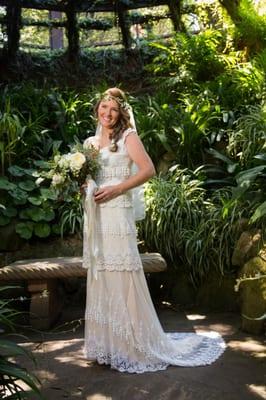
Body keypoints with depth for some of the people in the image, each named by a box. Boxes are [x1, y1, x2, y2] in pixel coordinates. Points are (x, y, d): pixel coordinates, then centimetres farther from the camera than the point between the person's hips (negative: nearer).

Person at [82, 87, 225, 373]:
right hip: (95, 216, 6)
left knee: (122, 276, -6)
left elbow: (148, 169, -10)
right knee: (100, 276, 8)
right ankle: (106, 342, 19)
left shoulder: (127, 137, 1)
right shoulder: (90, 142, 17)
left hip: (117, 214, -6)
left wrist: (116, 189, -15)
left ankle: (134, 343, 6)